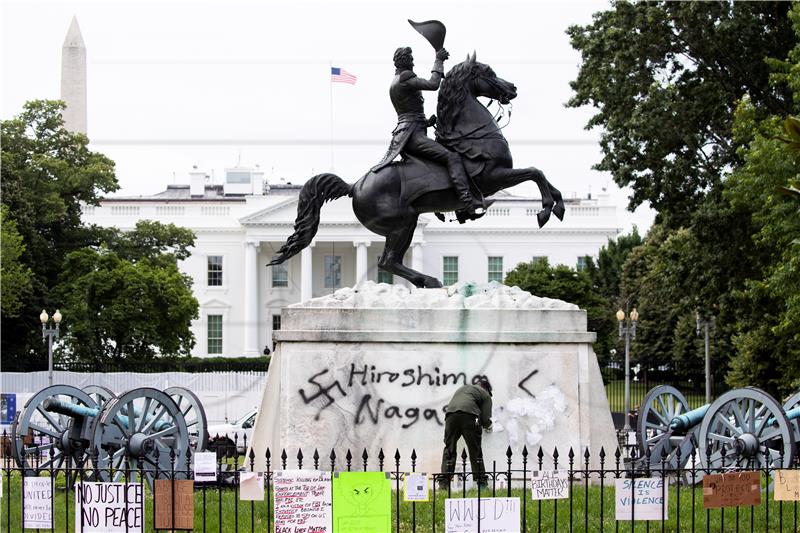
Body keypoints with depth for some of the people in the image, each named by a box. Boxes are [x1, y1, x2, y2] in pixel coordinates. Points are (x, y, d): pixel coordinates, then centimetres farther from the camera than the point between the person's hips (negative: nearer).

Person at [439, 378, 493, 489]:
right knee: (475, 450, 7)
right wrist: (488, 426, 35)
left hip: (451, 413, 3)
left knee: (449, 449, 7)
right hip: (469, 414, -3)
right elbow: (485, 419, 12)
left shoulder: (462, 388, 38)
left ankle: (444, 483, -1)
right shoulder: (485, 395, 23)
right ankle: (481, 481, 8)